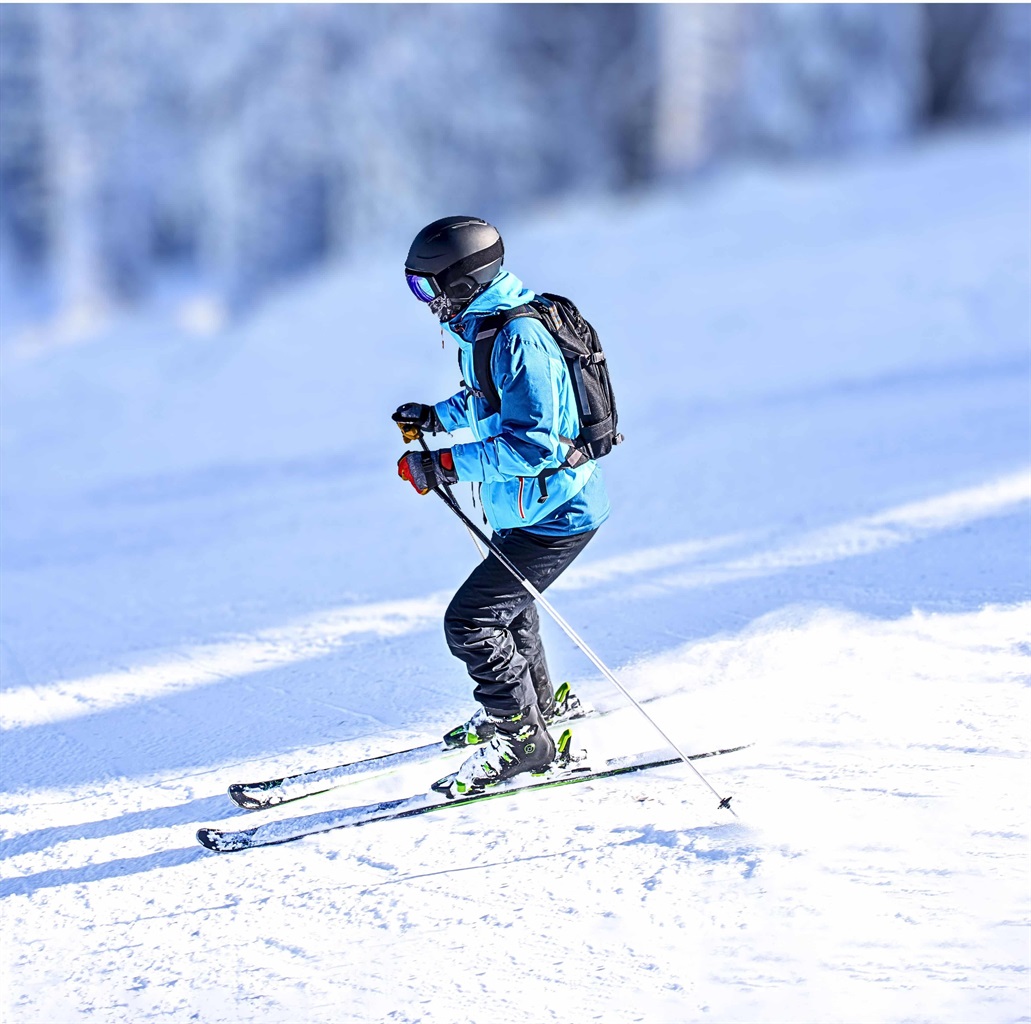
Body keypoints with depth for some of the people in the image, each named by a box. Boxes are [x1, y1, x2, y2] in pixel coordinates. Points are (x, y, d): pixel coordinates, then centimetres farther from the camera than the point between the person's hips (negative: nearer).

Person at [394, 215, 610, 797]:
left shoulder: (518, 339, -27)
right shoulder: (484, 326, 4)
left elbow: (535, 443, -34)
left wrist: (448, 465, -34)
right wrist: (438, 417, 13)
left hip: (555, 515, -11)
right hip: (523, 510, 11)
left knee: (472, 623, -12)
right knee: (505, 600, 31)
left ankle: (522, 739, 0)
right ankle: (536, 700, 53)